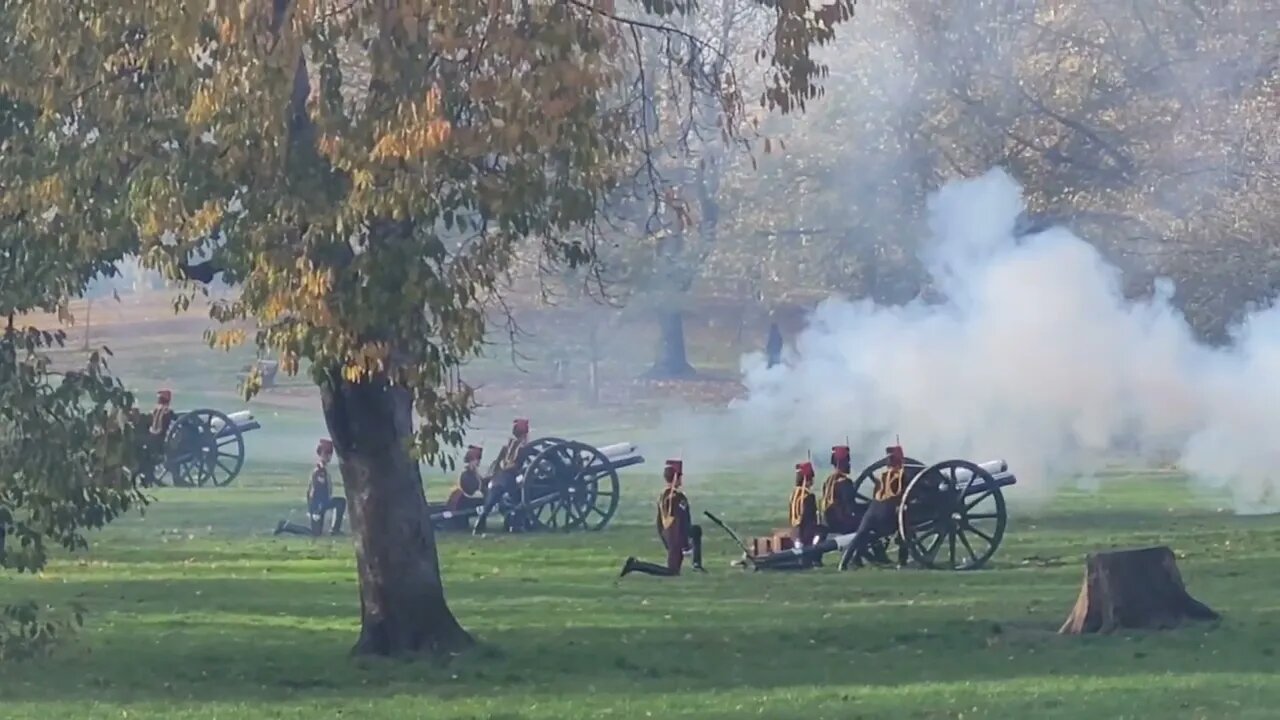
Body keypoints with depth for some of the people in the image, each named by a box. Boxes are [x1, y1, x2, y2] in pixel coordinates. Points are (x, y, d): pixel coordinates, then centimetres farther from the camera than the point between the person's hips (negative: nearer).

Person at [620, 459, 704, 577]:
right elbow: (681, 522, -23)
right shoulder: (678, 497, -19)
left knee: (697, 530, 31)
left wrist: (666, 542, 22)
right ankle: (635, 565, -12)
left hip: (667, 535, 9)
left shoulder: (662, 496, 7)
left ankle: (697, 564, 27)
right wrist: (686, 542, -18)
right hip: (677, 537, -9)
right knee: (671, 571, -3)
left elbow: (660, 522, 13)